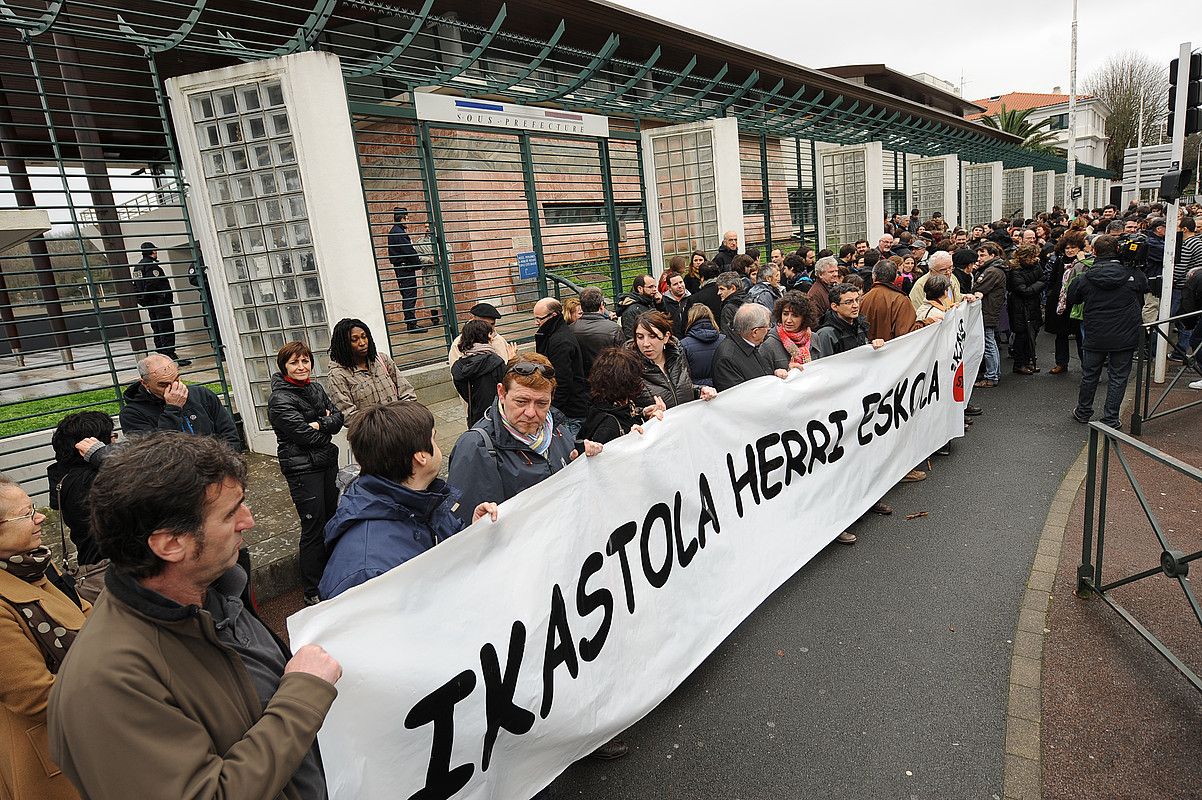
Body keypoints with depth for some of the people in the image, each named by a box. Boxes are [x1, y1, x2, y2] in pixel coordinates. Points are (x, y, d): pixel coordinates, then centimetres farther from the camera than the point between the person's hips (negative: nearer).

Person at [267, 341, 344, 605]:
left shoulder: (315, 388, 8)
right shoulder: (280, 400, -15)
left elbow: (337, 417, 2)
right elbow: (306, 436, -21)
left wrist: (320, 424, -15)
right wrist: (327, 426, -5)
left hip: (328, 463, 7)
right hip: (302, 469, -7)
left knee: (331, 522, 16)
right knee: (314, 529, -3)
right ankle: (312, 593, 10)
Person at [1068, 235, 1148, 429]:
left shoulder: (1086, 278, -8)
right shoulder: (1133, 275, -10)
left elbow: (1071, 298, 6)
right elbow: (1146, 286, 11)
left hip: (1095, 338, 1)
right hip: (1125, 338, 0)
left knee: (1089, 375, 16)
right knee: (1118, 377, 9)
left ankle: (1083, 412, 29)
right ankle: (1110, 419, 12)